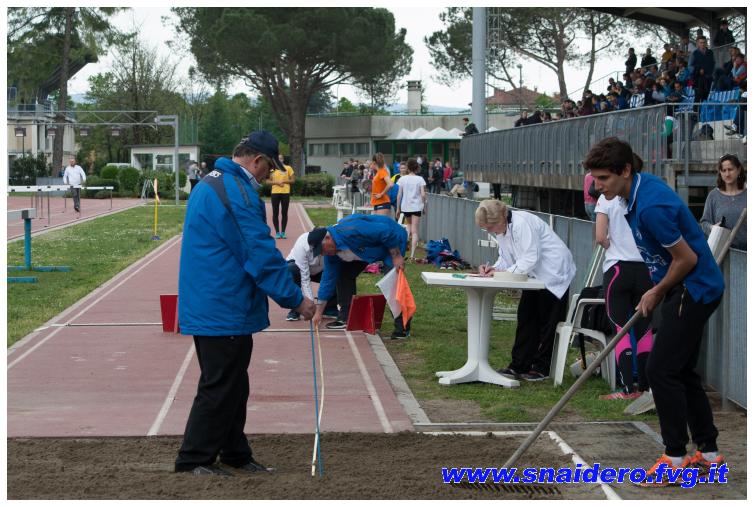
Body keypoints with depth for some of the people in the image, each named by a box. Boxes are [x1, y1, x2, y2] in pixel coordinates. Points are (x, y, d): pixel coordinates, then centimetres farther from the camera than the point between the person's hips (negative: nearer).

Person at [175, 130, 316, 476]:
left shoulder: (209, 185, 16)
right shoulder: (238, 192, -18)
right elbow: (262, 255, -19)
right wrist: (296, 300, -13)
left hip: (206, 304, 11)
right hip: (225, 311, -11)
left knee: (232, 385, 17)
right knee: (220, 387, -2)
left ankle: (235, 454, 25)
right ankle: (194, 459, 4)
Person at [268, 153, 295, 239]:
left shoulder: (288, 168, 4)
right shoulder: (273, 169, 6)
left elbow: (293, 180, 4)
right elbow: (269, 181, 6)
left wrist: (284, 181, -10)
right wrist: (276, 182, -11)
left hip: (285, 193, 0)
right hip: (275, 193, 0)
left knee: (284, 213, 3)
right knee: (275, 213, 0)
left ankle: (283, 232, 10)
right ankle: (277, 232, 6)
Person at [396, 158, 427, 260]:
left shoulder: (402, 179, 0)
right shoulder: (420, 179, -5)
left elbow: (399, 195, 0)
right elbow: (423, 194, -9)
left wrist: (398, 208, 7)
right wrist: (424, 205, 5)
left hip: (405, 206, 2)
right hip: (416, 206, -2)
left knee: (409, 224, 33)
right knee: (415, 231, -2)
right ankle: (412, 254, -9)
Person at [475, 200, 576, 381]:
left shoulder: (522, 223, -25)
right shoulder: (502, 230, 5)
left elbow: (531, 258, -27)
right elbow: (506, 259, 8)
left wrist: (505, 272, -26)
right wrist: (492, 269, -11)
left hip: (553, 273, -9)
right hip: (536, 276, 10)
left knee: (547, 322, -2)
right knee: (525, 319, 7)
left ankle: (542, 368, 6)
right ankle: (518, 366, 10)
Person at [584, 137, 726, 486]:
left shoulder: (651, 206, -28)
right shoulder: (640, 187, 4)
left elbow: (686, 258, -21)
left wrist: (657, 293, -6)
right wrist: (658, 291, 17)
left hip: (694, 290, -10)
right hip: (688, 289, 10)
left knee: (662, 370, -9)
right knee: (681, 371, 12)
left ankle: (675, 458, -2)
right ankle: (708, 454, 17)